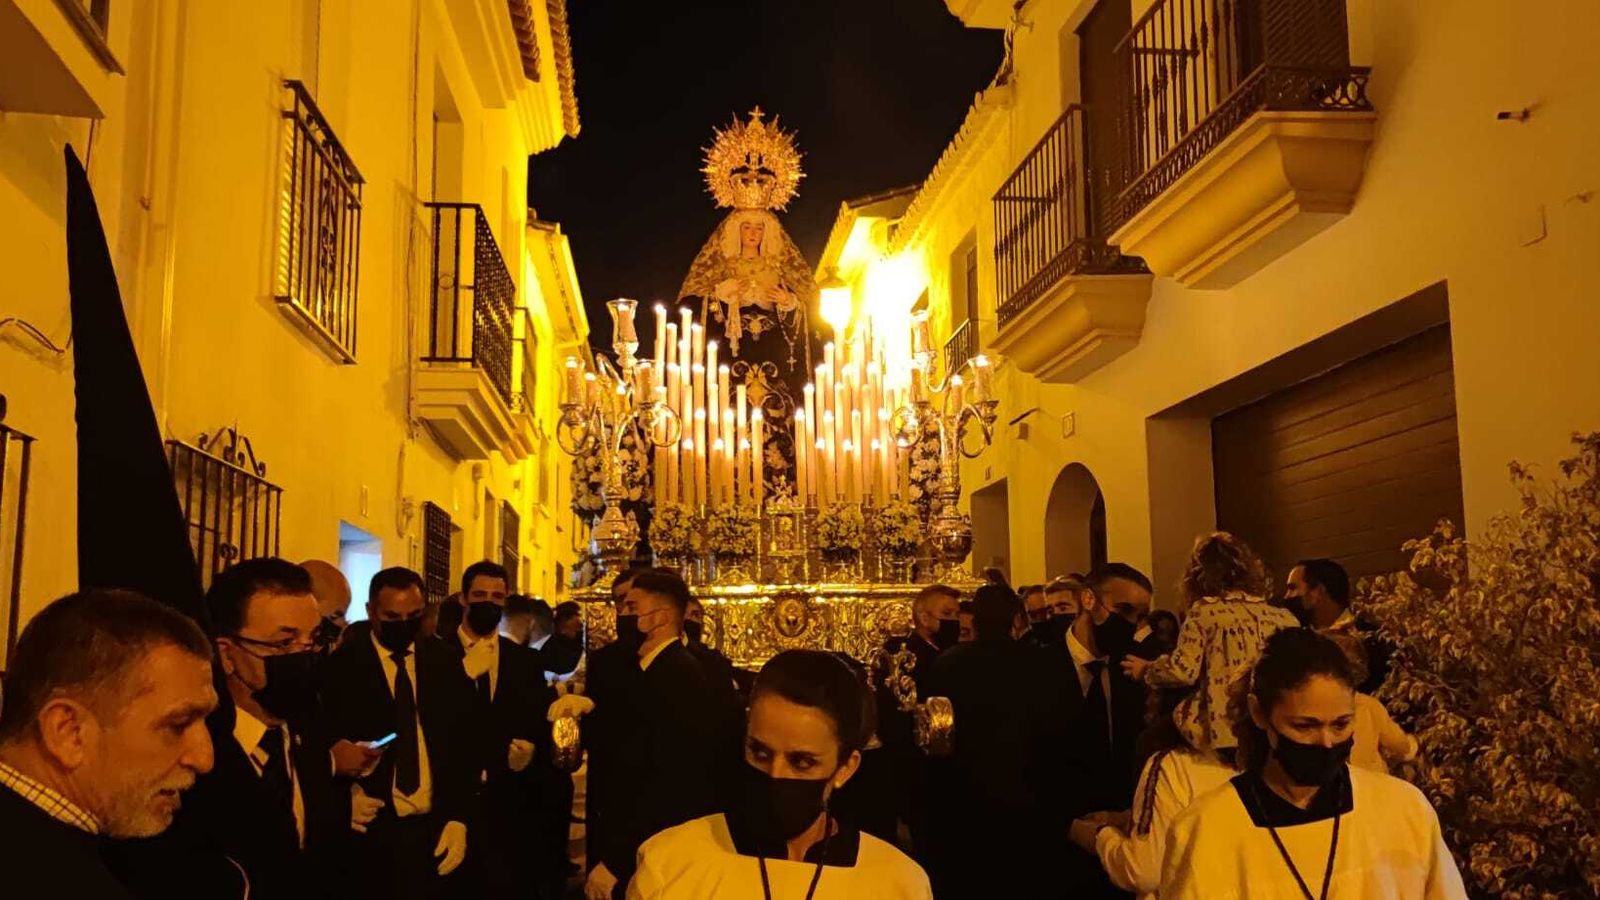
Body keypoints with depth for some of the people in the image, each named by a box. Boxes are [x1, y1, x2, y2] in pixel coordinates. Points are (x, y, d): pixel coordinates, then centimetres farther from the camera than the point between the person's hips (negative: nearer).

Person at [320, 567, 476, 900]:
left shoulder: (445, 663, 4)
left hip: (437, 828, 2)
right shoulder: (343, 666, -2)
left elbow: (466, 741, 5)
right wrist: (346, 795, -16)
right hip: (373, 830, -2)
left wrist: (459, 817, -2)